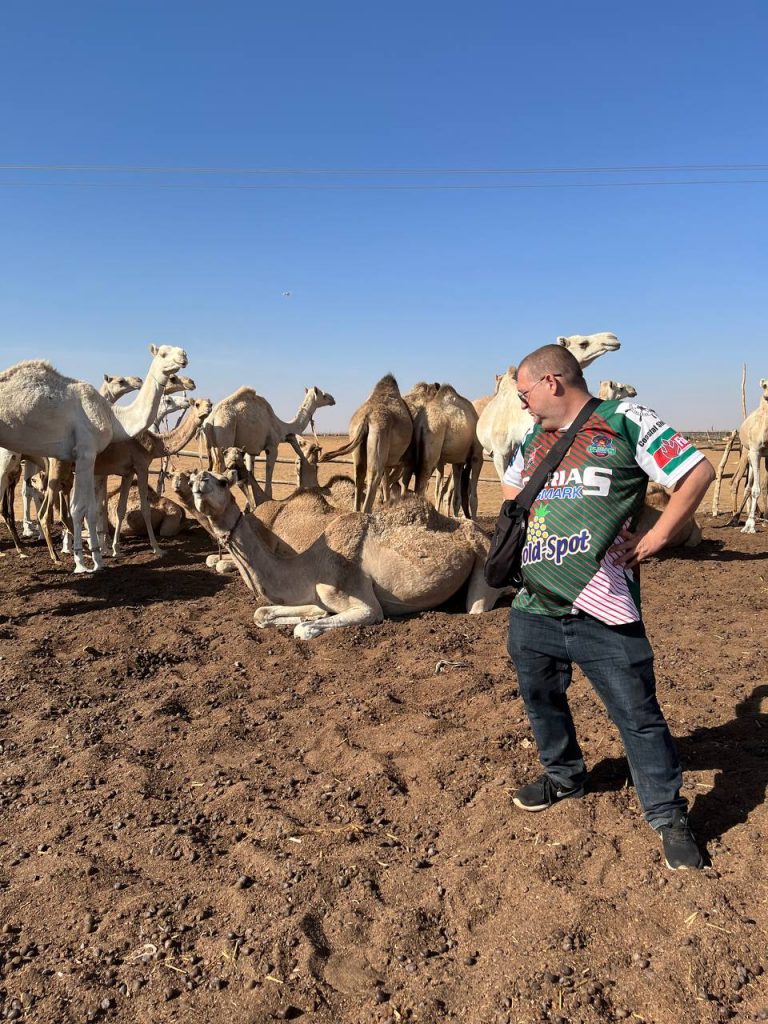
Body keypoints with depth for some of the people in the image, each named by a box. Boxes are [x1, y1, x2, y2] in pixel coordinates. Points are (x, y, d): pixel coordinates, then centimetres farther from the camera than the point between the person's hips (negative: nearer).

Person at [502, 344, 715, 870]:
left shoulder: (624, 420, -6)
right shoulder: (533, 438, 13)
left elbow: (698, 472, -8)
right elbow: (510, 487, 32)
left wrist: (655, 539, -9)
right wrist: (526, 518, 12)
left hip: (602, 611, -6)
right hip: (533, 609, 7)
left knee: (638, 715, 3)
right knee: (541, 699, 20)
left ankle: (669, 815, 22)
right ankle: (564, 775, 45)